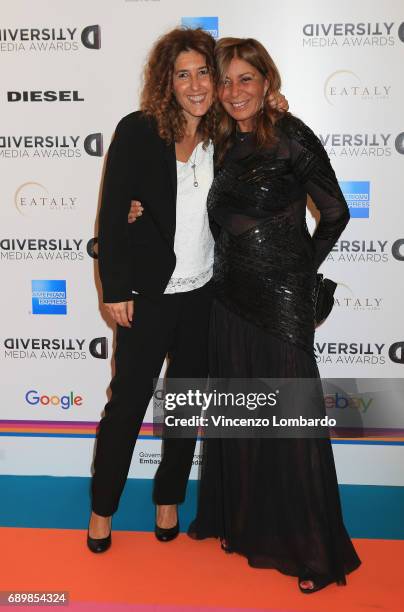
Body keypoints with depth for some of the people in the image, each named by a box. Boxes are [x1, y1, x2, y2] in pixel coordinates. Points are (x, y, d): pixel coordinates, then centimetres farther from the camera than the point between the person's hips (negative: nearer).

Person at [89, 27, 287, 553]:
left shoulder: (223, 139, 4)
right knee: (127, 401, 6)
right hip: (148, 294, -4)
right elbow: (111, 215, -8)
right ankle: (103, 507, 27)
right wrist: (115, 289, -11)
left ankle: (169, 499, 35)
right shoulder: (137, 132, -7)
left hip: (203, 295, 4)